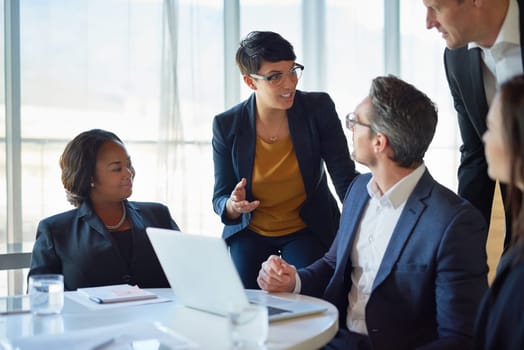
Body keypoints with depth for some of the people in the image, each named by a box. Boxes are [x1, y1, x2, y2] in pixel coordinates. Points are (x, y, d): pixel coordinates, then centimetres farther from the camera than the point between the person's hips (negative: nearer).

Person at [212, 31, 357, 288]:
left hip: (308, 231, -1)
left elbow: (346, 180, -12)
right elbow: (220, 198, -5)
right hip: (250, 232, 1)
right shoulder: (226, 126, -11)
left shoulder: (319, 108, -13)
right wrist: (232, 206, -30)